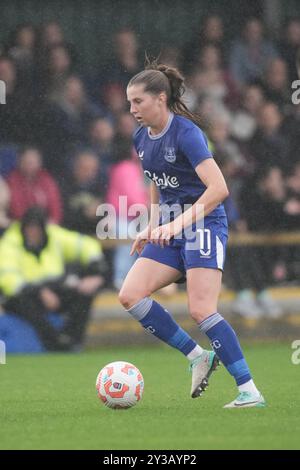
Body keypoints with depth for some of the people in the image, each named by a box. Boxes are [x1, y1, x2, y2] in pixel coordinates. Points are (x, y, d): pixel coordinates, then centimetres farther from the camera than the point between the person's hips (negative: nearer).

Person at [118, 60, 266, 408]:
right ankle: (198, 357, 2)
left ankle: (249, 391, -14)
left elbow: (218, 188, -27)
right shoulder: (142, 138, 7)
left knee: (201, 310, -19)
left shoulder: (185, 132, -18)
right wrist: (152, 227, 17)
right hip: (170, 229, 8)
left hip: (203, 222, -8)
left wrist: (177, 223, -32)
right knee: (130, 295, -7)